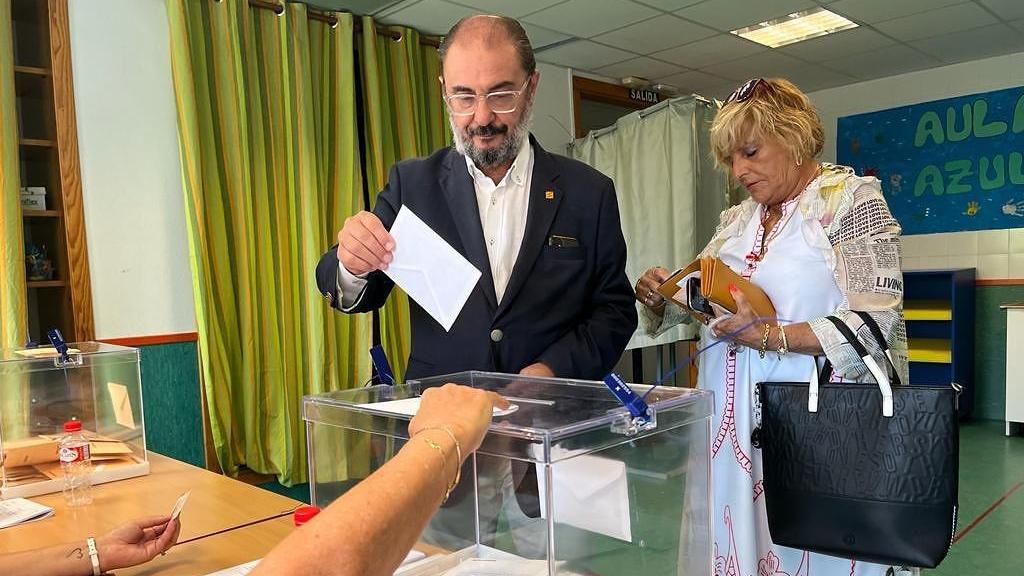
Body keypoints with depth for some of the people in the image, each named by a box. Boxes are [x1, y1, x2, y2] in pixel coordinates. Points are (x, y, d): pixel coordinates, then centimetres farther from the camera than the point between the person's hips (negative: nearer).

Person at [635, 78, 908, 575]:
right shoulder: (736, 220, 12)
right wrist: (657, 294, -5)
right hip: (732, 421, 5)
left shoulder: (851, 198, -5)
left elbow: (876, 322, -14)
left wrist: (765, 335, -23)